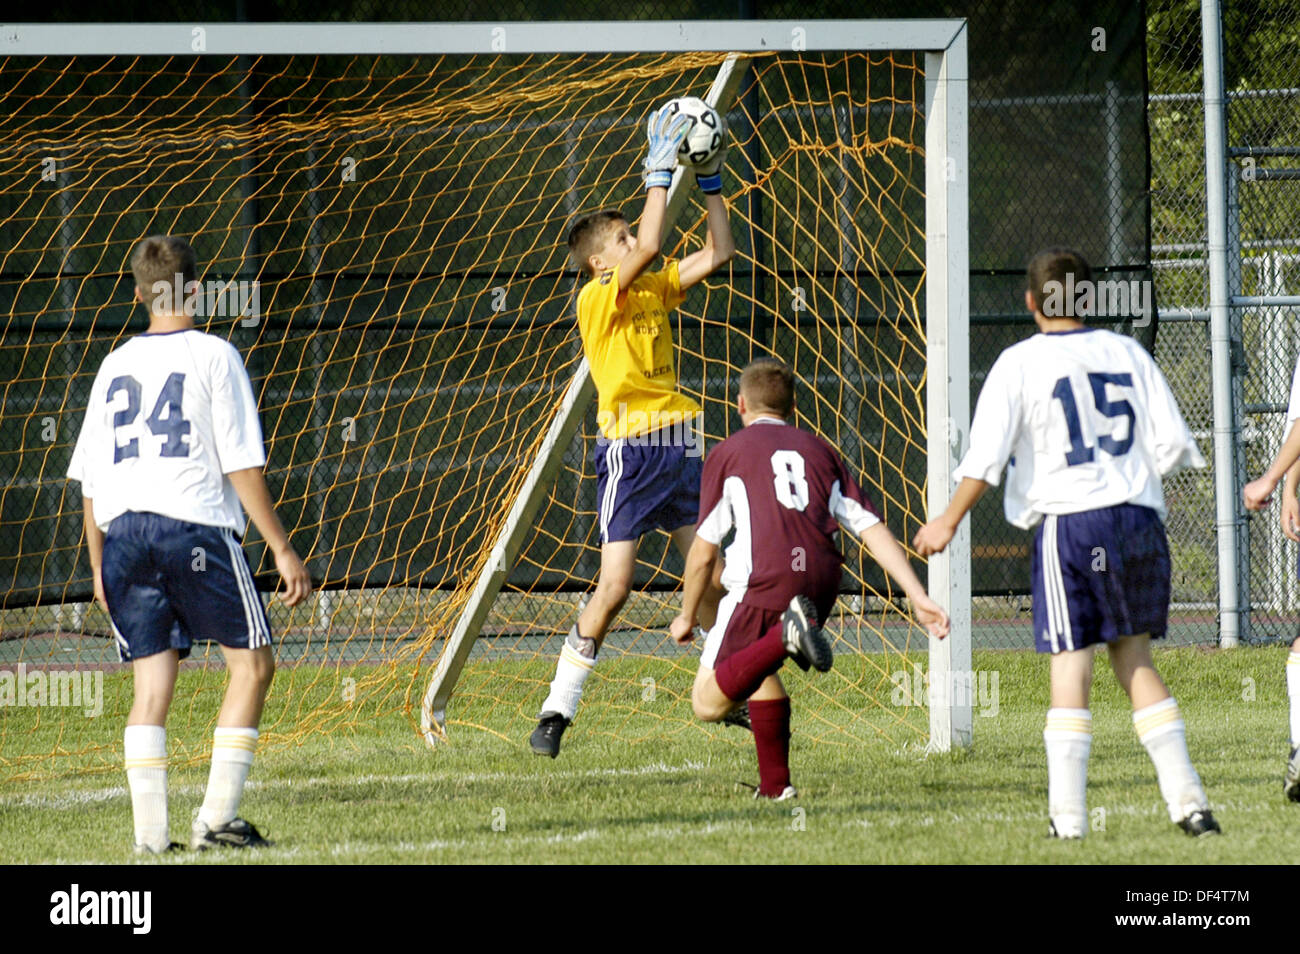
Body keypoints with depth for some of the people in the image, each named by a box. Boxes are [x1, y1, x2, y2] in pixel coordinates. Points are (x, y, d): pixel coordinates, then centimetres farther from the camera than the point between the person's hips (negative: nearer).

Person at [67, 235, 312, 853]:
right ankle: (216, 819, -3)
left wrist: (99, 569, 21)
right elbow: (241, 464, -5)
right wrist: (282, 549, -3)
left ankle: (150, 833, -1)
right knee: (252, 661, 6)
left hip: (122, 531, 5)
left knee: (151, 682, 7)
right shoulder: (212, 357, 0)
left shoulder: (115, 367, 14)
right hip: (196, 525, -5)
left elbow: (89, 477, 14)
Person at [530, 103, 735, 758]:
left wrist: (710, 181, 6)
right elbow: (650, 247, -23)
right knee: (614, 585, -11)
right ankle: (556, 712, -4)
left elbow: (719, 253, 13)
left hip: (679, 444, 7)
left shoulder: (656, 289, 11)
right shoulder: (597, 299, -10)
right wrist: (660, 170, -19)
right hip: (629, 449, -7)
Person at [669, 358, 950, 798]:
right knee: (759, 668, 31)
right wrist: (920, 598, 10)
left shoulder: (728, 453, 15)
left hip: (763, 583, -5)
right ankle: (775, 783, 22)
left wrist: (687, 617, 26)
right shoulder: (820, 451, 24)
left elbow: (703, 552, 12)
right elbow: (874, 530, 13)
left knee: (708, 703, -3)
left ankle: (787, 635, -26)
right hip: (822, 585, 5)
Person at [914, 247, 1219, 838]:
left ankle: (1067, 815, -6)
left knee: (1070, 672, -2)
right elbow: (1173, 446, 7)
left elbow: (986, 456, -7)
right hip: (1138, 518, 3)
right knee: (1136, 662, 13)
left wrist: (949, 522, 4)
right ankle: (1186, 800, 8)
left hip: (1067, 523, -3)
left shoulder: (1019, 364, -2)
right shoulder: (1127, 353, 8)